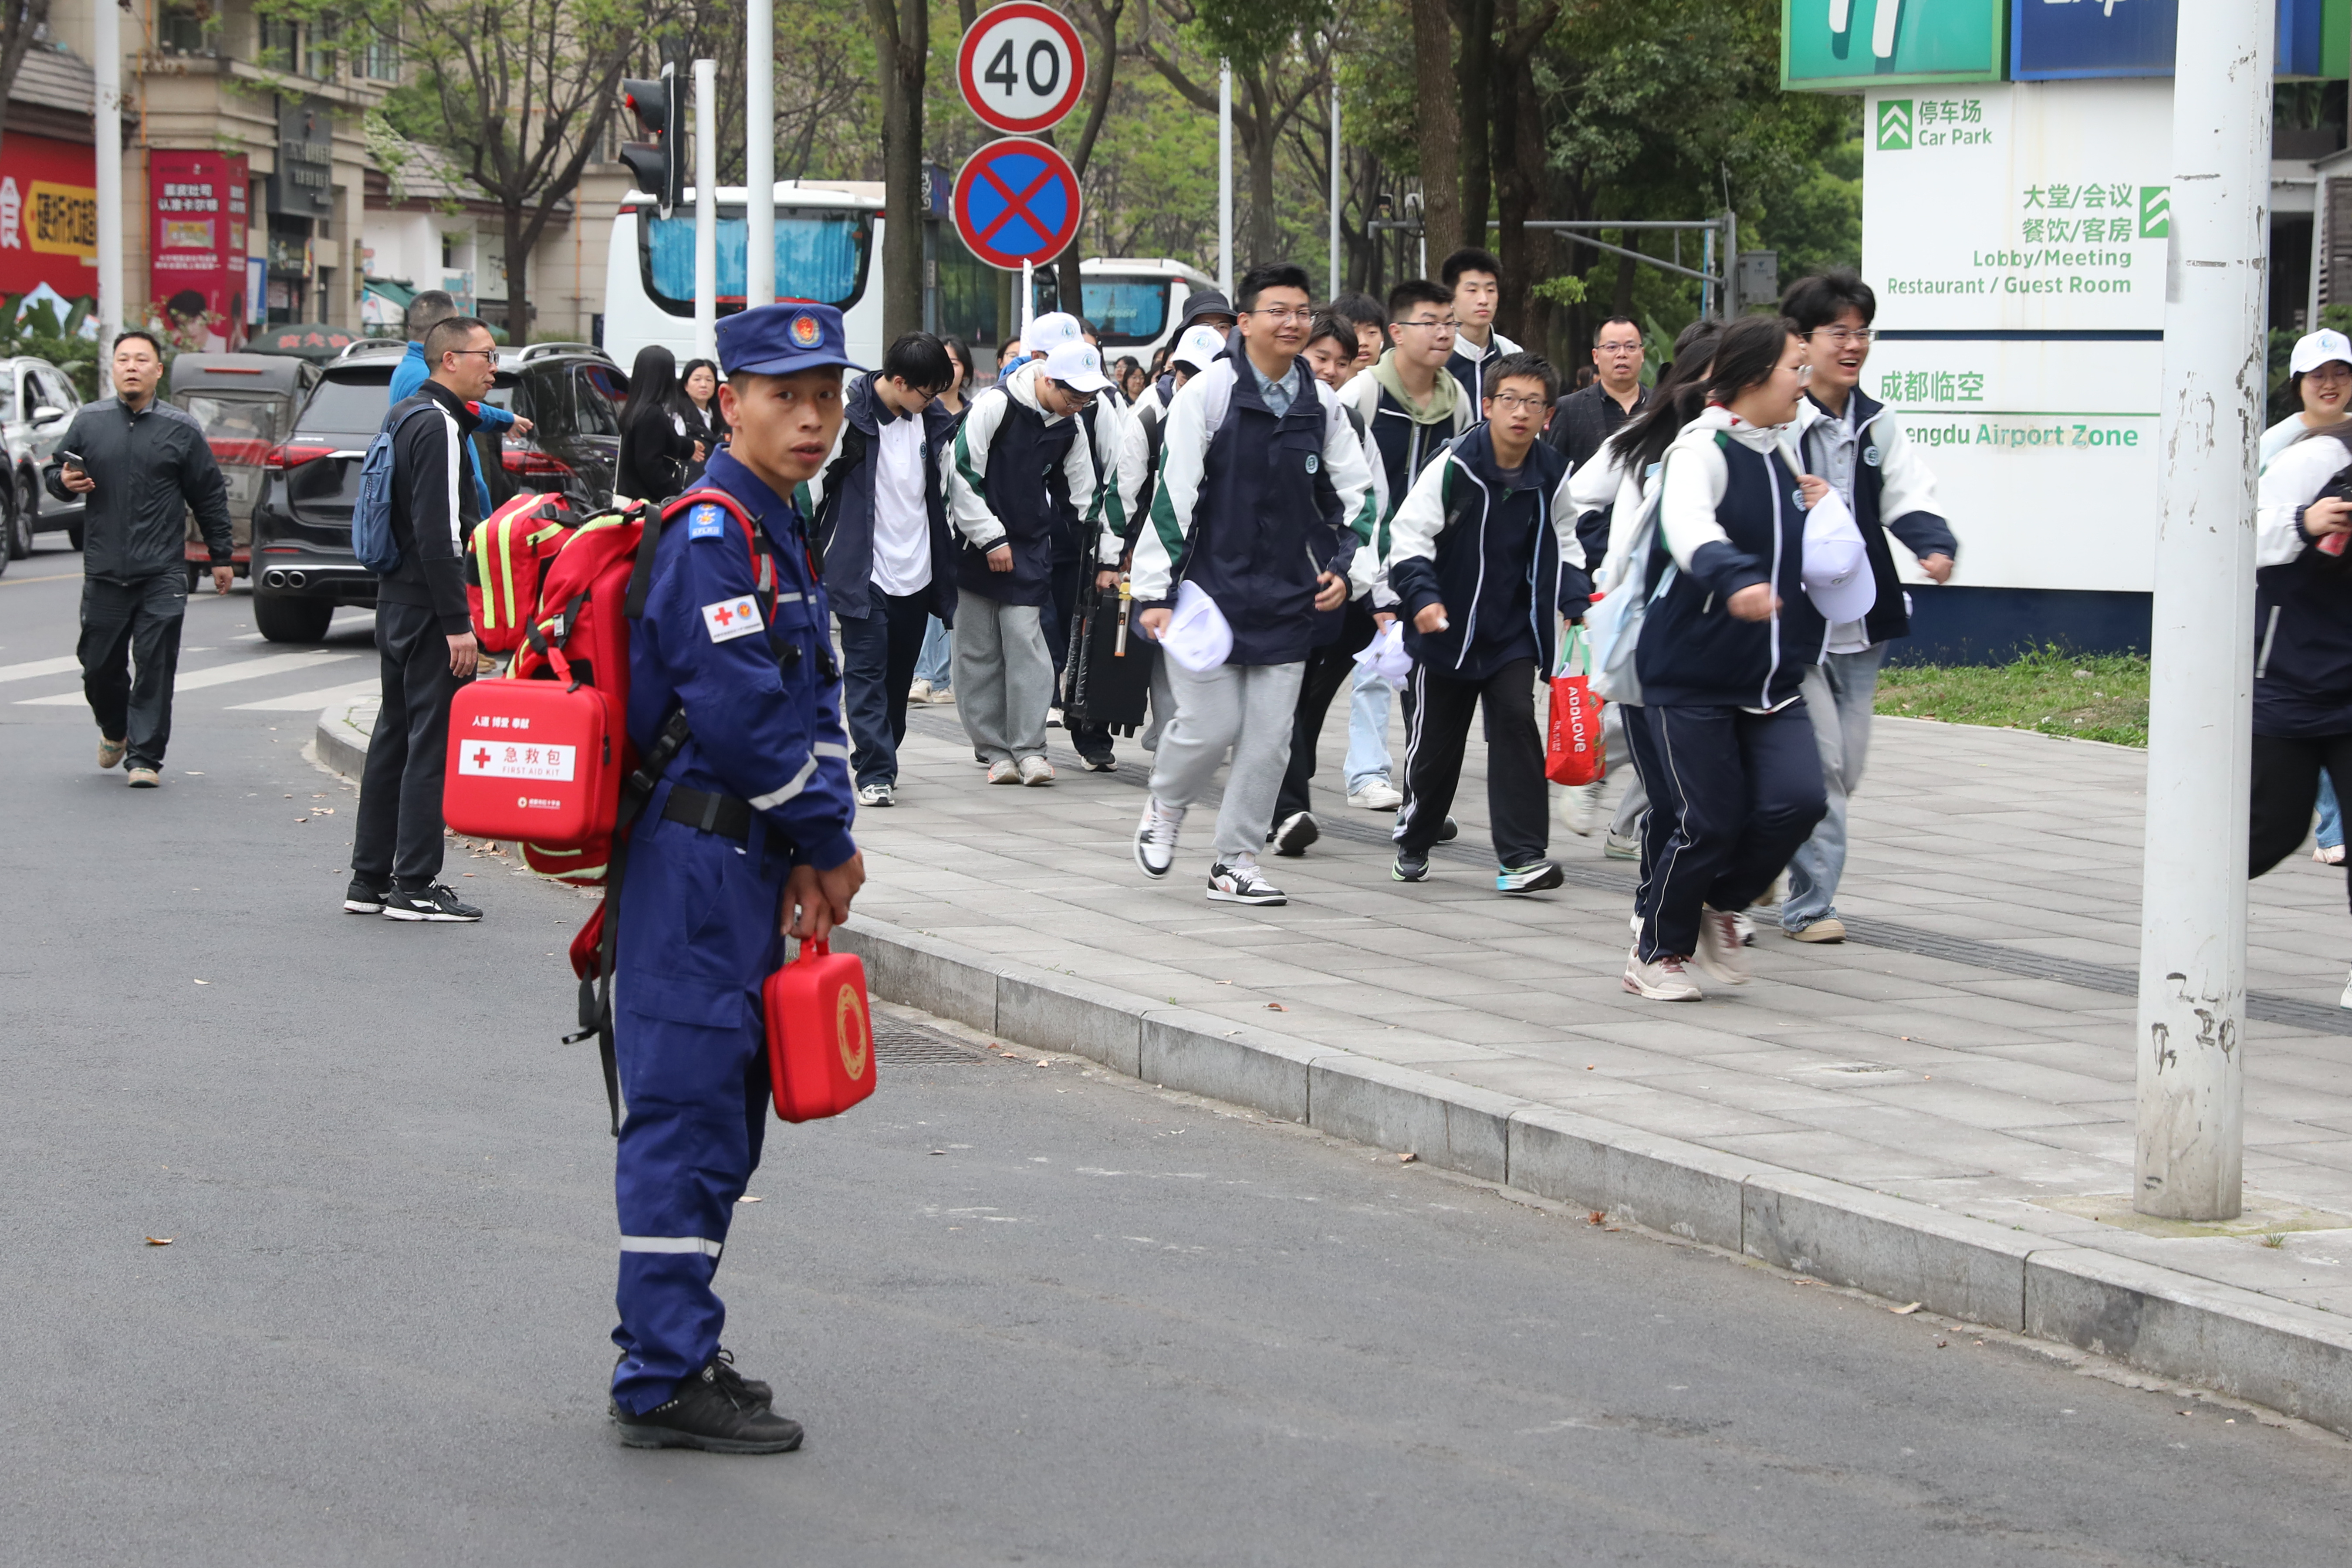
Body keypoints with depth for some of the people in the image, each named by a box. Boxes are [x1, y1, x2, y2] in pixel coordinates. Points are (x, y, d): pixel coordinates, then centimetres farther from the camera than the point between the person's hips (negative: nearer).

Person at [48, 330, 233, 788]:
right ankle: (114, 730, 36)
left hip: (162, 575, -2)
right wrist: (63, 481, -8)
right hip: (104, 572, 2)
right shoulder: (89, 422, 7)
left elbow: (210, 497, 9)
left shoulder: (181, 429, 3)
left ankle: (145, 758, -1)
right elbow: (53, 471, 17)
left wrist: (221, 557, 9)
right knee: (100, 664, 8)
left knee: (155, 667, -6)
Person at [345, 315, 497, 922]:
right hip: (428, 606, -10)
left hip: (396, 599, 10)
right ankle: (414, 887, -4)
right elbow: (439, 534, -21)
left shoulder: (404, 415, 16)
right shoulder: (439, 427, -16)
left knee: (395, 735, 15)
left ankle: (369, 878, 20)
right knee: (434, 741, -6)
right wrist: (458, 624, -22)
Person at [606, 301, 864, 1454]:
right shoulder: (711, 534, -15)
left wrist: (813, 845, 4)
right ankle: (665, 1381, -1)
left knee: (719, 1115, 16)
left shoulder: (778, 529, 17)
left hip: (743, 868, 10)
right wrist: (828, 842, -11)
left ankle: (670, 1351, 26)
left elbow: (813, 701, 17)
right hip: (699, 865, -10)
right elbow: (738, 711, -22)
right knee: (689, 1115, -6)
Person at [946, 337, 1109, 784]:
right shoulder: (995, 405, -14)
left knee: (1025, 639, -7)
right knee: (978, 647, 0)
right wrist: (991, 540, -13)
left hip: (1031, 546, 3)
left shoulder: (1072, 424, 3)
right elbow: (963, 475, -13)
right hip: (978, 542, -3)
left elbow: (1082, 495, 14)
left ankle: (1029, 748, -5)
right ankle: (995, 750, 6)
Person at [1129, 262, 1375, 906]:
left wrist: (1347, 569, 4)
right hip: (1210, 588, -4)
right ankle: (1164, 806, 26)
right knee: (1210, 726, -5)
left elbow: (1357, 494, 17)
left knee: (1269, 737, 2)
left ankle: (1236, 861, 14)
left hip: (1288, 599, 4)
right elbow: (1171, 493, -10)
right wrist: (1155, 592, -14)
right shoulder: (1209, 392, -8)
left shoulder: (1322, 404, 6)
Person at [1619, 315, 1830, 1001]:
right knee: (1707, 823, -5)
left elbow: (1822, 565, 30)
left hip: (1770, 679, 7)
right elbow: (1689, 527, -37)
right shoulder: (1702, 449, -13)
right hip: (1687, 678, -7)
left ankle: (1722, 905, 16)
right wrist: (1736, 581, -54)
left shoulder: (1779, 458, 13)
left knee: (1797, 800, -11)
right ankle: (1656, 955, 18)